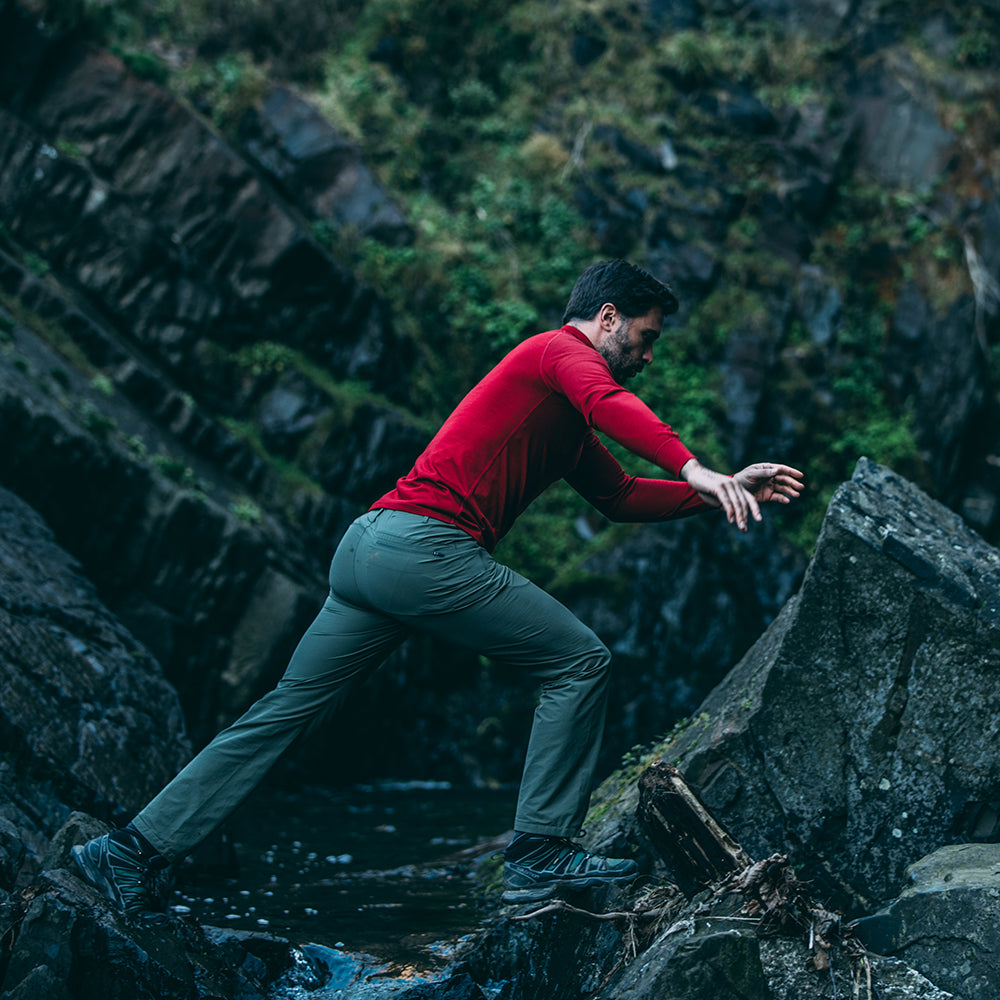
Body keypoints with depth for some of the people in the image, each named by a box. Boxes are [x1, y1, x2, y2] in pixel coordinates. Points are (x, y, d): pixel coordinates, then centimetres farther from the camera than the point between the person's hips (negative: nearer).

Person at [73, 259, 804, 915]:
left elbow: (621, 497, 31)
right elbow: (607, 402, -22)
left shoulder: (568, 427, 30)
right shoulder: (564, 351, 1)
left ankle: (134, 851, 13)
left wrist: (725, 493, 22)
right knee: (580, 661, -2)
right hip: (425, 542, -10)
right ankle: (542, 857, -2)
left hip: (367, 546, 10)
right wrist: (696, 469, -32)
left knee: (288, 710, 11)